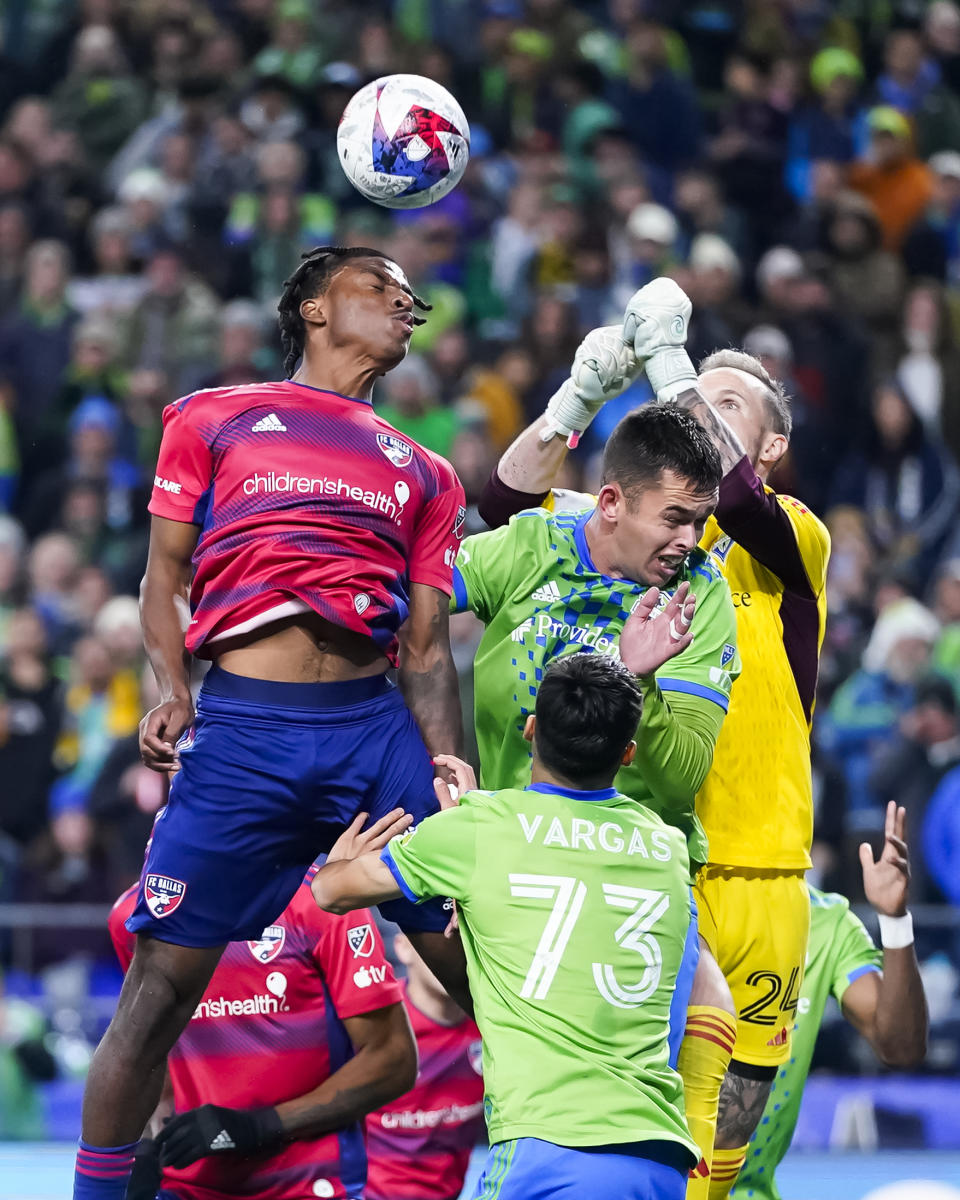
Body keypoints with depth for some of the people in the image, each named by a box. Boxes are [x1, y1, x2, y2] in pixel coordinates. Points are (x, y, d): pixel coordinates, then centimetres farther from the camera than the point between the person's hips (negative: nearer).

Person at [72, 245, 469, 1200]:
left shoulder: (423, 475, 22)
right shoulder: (211, 420, 15)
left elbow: (428, 650, 16)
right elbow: (165, 577, 12)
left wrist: (451, 785, 3)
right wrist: (170, 690, -6)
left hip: (377, 727, 3)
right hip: (242, 728, -3)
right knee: (161, 982, -5)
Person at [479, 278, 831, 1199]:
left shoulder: (794, 537, 3)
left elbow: (735, 499, -19)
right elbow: (508, 501, 3)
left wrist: (667, 355, -17)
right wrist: (586, 391, -9)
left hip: (752, 872, -2)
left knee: (725, 1103, 0)